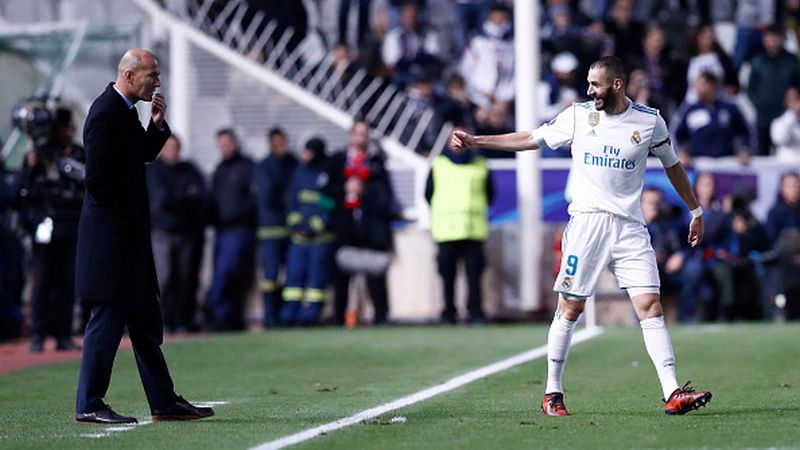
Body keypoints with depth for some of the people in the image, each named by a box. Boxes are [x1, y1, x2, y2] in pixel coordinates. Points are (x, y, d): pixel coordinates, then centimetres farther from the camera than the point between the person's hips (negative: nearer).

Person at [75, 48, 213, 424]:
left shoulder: (125, 111, 12)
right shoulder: (105, 114, -18)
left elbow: (145, 154, 23)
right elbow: (96, 180, -22)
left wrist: (158, 125, 6)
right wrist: (124, 221, -15)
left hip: (130, 235, 10)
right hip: (110, 235, -10)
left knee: (145, 320, 13)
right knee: (108, 318, -6)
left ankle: (164, 402, 19)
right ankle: (89, 405, -1)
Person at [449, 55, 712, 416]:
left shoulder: (649, 121, 3)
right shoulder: (578, 115, 4)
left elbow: (672, 166, 17)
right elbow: (531, 139, 14)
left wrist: (695, 211, 21)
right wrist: (475, 141, 11)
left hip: (629, 227, 0)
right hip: (586, 221, 0)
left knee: (650, 306, -10)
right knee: (569, 308, -1)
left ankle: (673, 394, -13)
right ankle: (552, 393, 11)